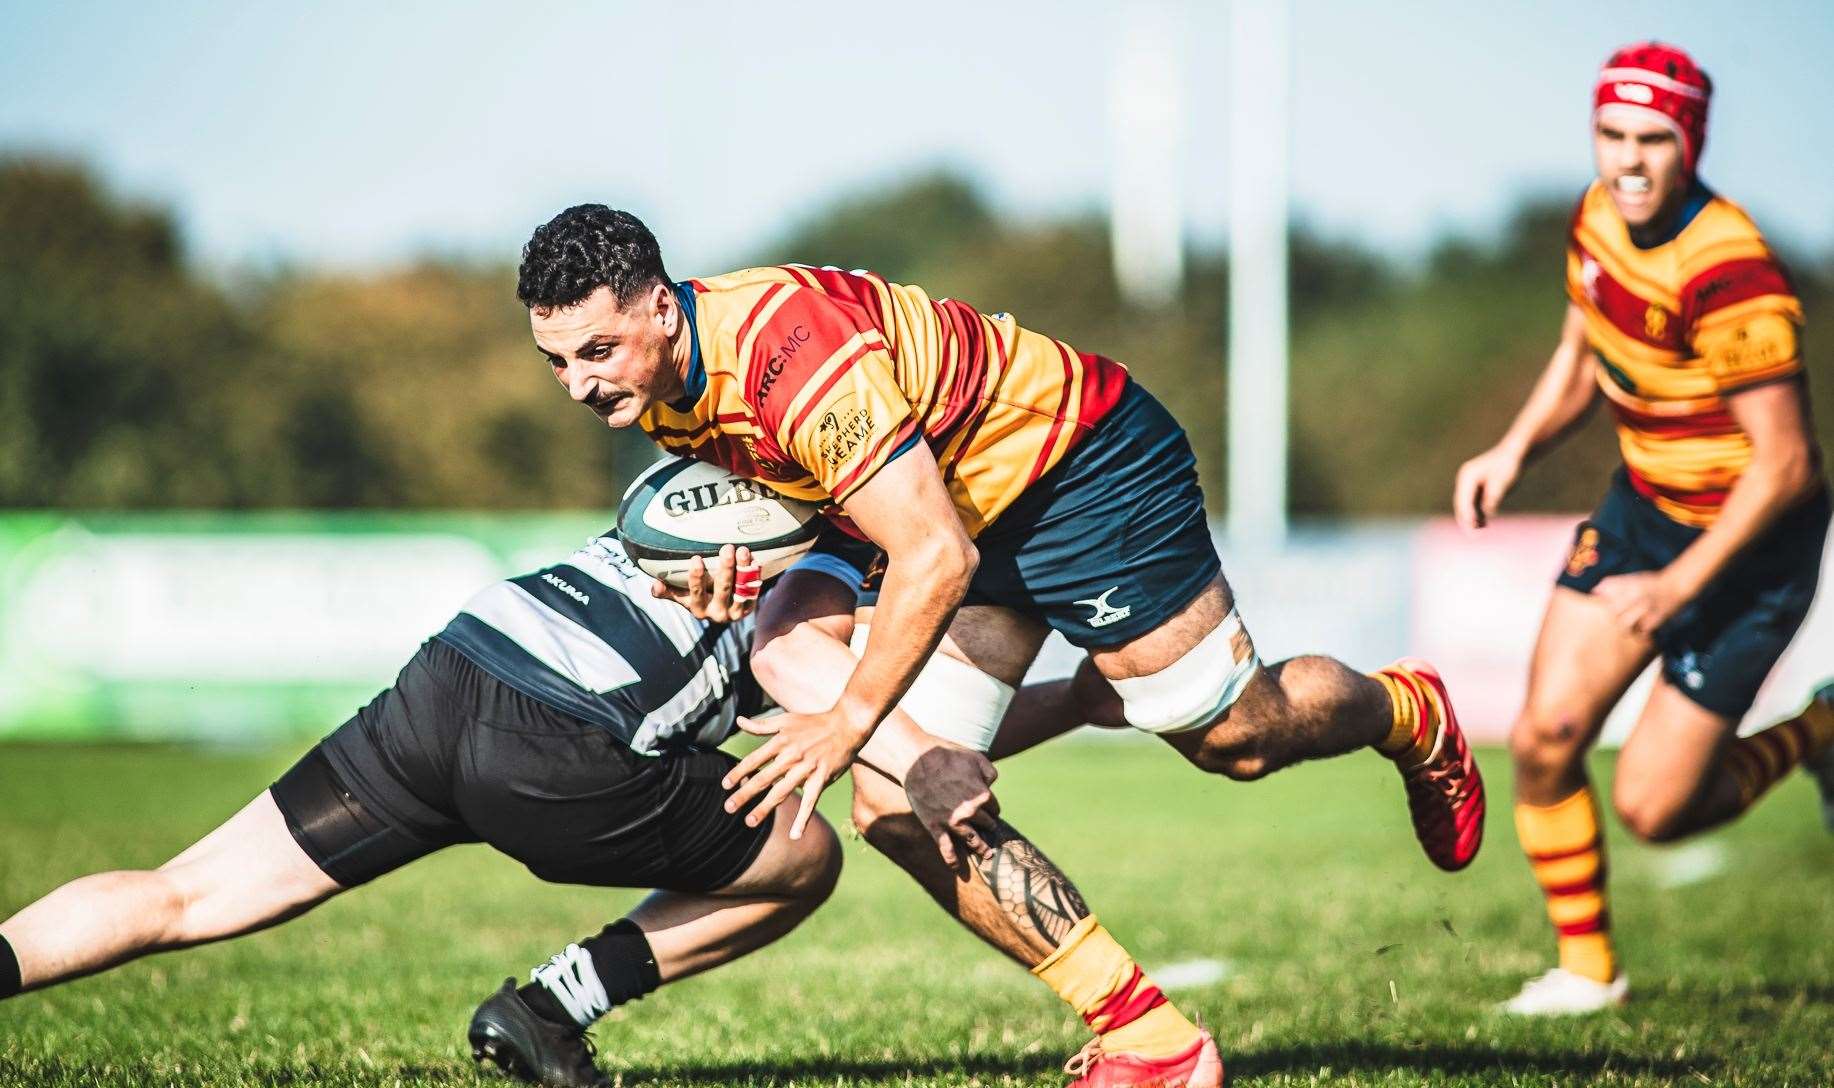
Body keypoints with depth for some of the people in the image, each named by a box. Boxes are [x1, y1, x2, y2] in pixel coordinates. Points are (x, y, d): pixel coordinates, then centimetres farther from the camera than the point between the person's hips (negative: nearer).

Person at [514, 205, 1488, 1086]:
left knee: (1234, 733, 3)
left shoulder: (787, 349, -36)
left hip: (1077, 458, -8)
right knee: (896, 805, -4)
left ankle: (1410, 715, 39)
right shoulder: (651, 387, -8)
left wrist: (849, 722, -27)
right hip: (957, 511, 8)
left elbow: (936, 557, -35)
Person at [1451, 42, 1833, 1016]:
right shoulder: (1599, 219, -5)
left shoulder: (1728, 275, -29)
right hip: (1643, 502, 7)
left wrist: (1679, 585, -28)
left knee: (1651, 809, -4)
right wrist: (1514, 450, -2)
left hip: (1747, 543, -7)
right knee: (1545, 740, -3)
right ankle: (1586, 967, 17)